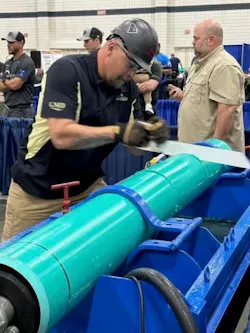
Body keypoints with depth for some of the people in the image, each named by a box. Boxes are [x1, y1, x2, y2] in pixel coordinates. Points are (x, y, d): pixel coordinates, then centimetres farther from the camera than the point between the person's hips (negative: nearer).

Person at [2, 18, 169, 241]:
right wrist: (118, 131, -32)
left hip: (88, 185, 5)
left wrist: (151, 133, -20)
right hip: (39, 189, -5)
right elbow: (62, 136, -29)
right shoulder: (67, 70, -19)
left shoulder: (129, 88, -1)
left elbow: (134, 144, 1)